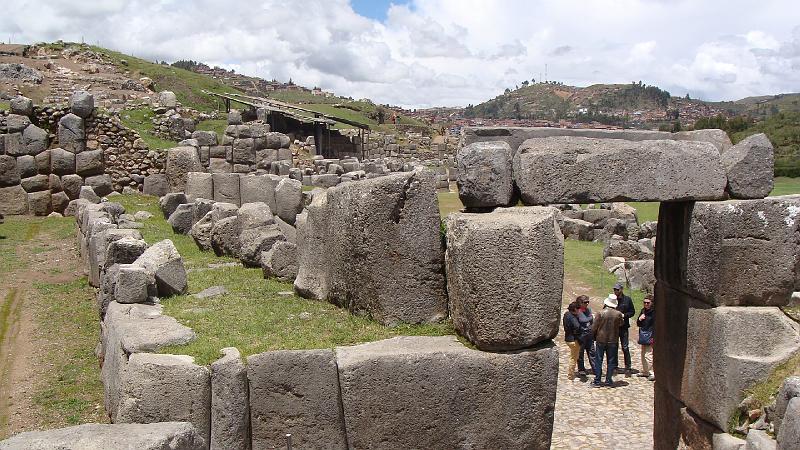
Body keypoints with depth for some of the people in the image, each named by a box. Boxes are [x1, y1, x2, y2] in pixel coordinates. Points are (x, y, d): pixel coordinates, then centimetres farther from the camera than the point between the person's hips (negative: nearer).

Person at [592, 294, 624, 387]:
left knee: (598, 361, 6)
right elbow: (621, 324, 10)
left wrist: (595, 337, 11)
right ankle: (608, 380, 14)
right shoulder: (618, 314, -9)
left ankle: (597, 381, 7)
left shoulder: (600, 313, -13)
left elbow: (594, 328, -7)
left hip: (601, 340, -1)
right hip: (613, 341, 1)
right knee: (611, 361, 11)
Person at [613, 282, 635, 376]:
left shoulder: (627, 300, 2)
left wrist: (624, 315, -11)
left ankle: (628, 368, 5)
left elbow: (632, 312, 6)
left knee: (625, 348, -3)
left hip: (623, 327, -2)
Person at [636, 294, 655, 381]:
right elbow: (638, 324, 18)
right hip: (643, 336, 8)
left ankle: (652, 373, -6)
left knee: (648, 355, -12)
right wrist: (640, 319, -3)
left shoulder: (654, 312, -11)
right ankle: (645, 371, 27)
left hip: (650, 337, -8)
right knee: (643, 355, 16)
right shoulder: (643, 311, 11)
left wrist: (653, 338, -18)